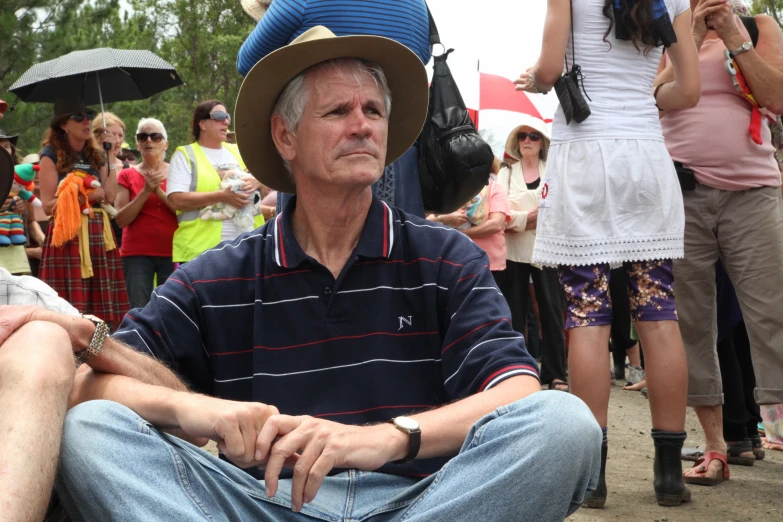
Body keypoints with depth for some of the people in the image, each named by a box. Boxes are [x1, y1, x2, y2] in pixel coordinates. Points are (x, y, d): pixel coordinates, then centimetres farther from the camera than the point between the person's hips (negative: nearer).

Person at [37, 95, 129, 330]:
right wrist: (87, 195, -11)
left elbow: (109, 195, 1)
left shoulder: (95, 156, 15)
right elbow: (48, 205, -7)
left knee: (101, 304, 1)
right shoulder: (51, 156, 0)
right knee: (71, 309, -7)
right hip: (68, 235, -5)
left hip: (99, 235, 5)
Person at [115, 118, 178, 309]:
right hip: (137, 254, 0)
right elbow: (121, 220, -2)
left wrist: (160, 192, -13)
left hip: (172, 251, 0)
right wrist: (145, 192, -11)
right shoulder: (127, 176, 7)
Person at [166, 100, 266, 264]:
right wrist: (221, 196, -20)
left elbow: (267, 187, 19)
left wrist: (257, 182, -6)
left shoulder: (237, 152, 18)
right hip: (201, 249, -5)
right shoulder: (185, 155, 2)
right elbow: (177, 200, -11)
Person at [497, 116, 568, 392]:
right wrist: (531, 216, -16)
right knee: (514, 314, 1)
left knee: (551, 312, 0)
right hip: (514, 253, 0)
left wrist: (519, 219, -14)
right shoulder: (506, 174, 9)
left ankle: (556, 374, 6)